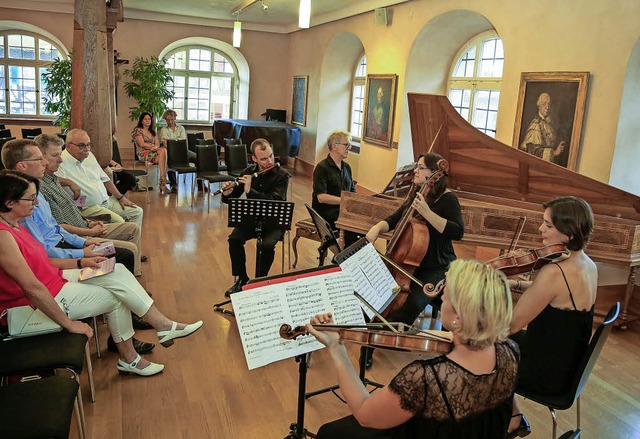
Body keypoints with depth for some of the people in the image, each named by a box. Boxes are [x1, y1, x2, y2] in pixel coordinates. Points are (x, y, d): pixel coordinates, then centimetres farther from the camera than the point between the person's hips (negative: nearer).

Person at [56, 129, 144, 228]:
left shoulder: (89, 156, 13)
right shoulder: (62, 163, -13)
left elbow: (104, 179, 19)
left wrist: (121, 197, 16)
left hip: (107, 200, 9)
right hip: (88, 207, -9)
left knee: (137, 212, 5)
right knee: (119, 221, -27)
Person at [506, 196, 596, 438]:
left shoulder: (554, 272, -31)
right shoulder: (588, 265, -3)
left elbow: (511, 324, -26)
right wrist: (515, 284, 2)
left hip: (547, 373, -8)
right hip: (570, 365, 8)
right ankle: (513, 418, 28)